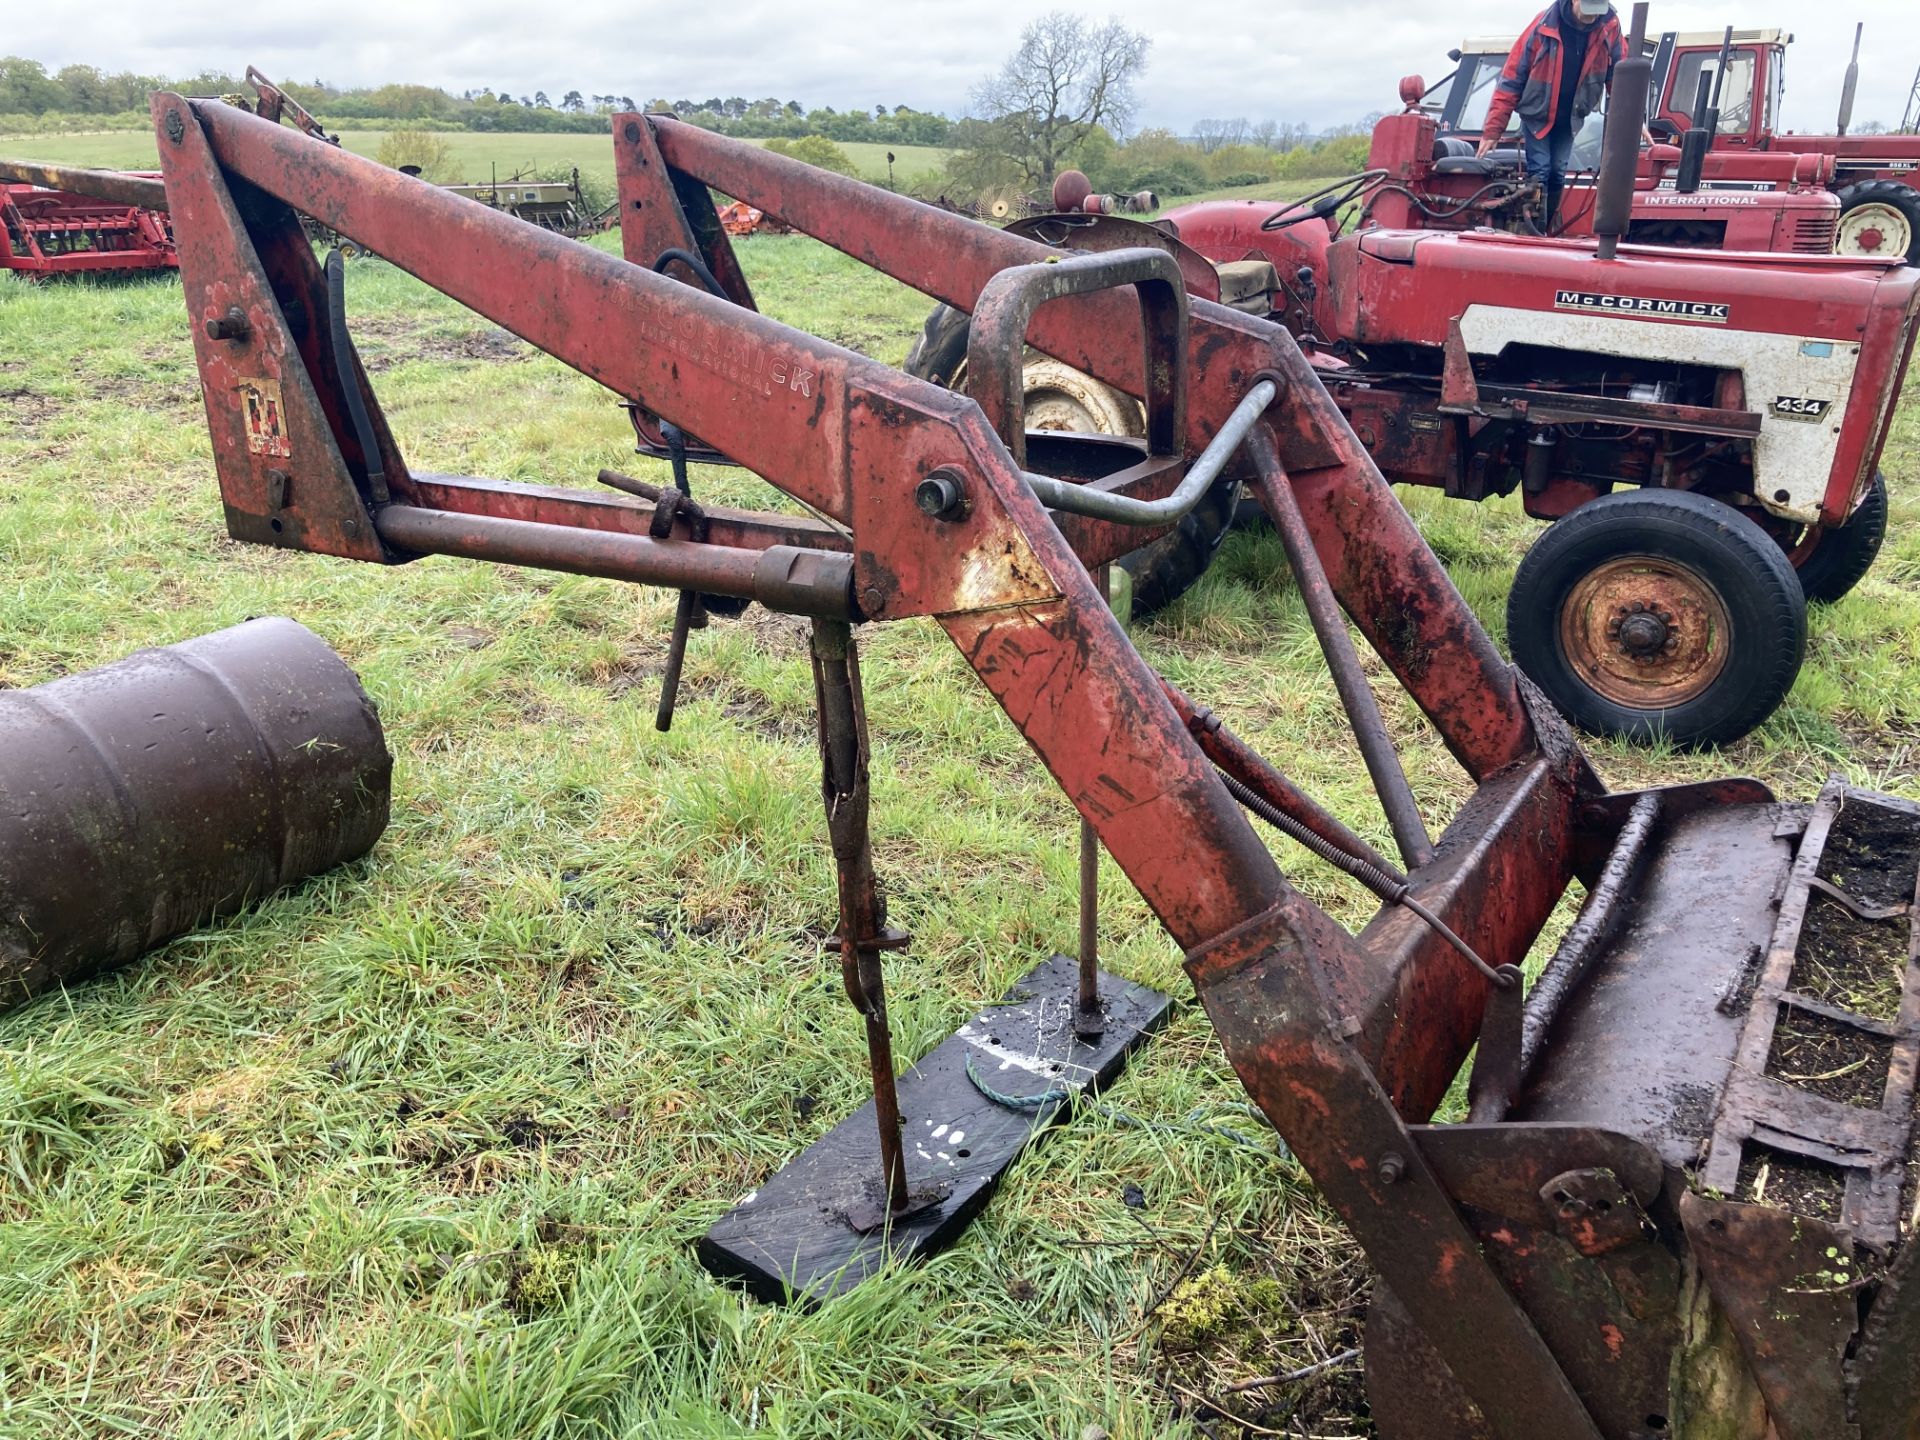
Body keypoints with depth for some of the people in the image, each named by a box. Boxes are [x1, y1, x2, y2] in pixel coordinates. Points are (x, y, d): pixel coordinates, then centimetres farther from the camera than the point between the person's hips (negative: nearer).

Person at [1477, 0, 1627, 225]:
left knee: (1558, 175, 6)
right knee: (1538, 173, -11)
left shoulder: (1610, 27, -14)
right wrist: (1492, 129, -21)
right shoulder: (1543, 27, -23)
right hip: (1537, 114, -3)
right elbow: (1511, 79, -19)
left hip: (1570, 119, 3)